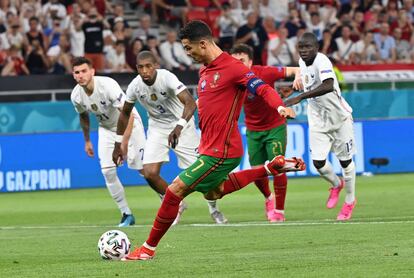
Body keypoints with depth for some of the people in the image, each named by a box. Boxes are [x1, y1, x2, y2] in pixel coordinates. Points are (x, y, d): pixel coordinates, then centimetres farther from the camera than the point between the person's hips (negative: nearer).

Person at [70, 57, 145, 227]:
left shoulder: (107, 85, -32)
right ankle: (126, 214, 1)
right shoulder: (76, 96, -14)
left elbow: (128, 114, -33)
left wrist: (124, 143, -38)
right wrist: (87, 141, 16)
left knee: (142, 167, -14)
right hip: (106, 128, 5)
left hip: (128, 124, -5)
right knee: (107, 171, -10)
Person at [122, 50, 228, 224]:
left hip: (181, 125, -4)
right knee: (150, 173, -13)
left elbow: (190, 102, -39)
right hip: (157, 128, 4)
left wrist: (179, 126, -54)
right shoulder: (135, 86, -14)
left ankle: (213, 207, 25)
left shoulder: (167, 78, -28)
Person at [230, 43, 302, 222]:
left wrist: (297, 76, -39)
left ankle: (279, 211, 2)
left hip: (275, 126, -3)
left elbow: (293, 70, -17)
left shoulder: (264, 73, -21)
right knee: (257, 170, 2)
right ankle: (268, 198, 34)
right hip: (253, 130, 3)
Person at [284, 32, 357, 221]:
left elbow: (328, 86, -44)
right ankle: (336, 185, 26)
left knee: (345, 161, 7)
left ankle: (350, 200, 27)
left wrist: (301, 97, -48)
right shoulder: (302, 62, 0)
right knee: (318, 162, -5)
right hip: (318, 121, 5)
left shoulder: (321, 61, -25)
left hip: (339, 117, -5)